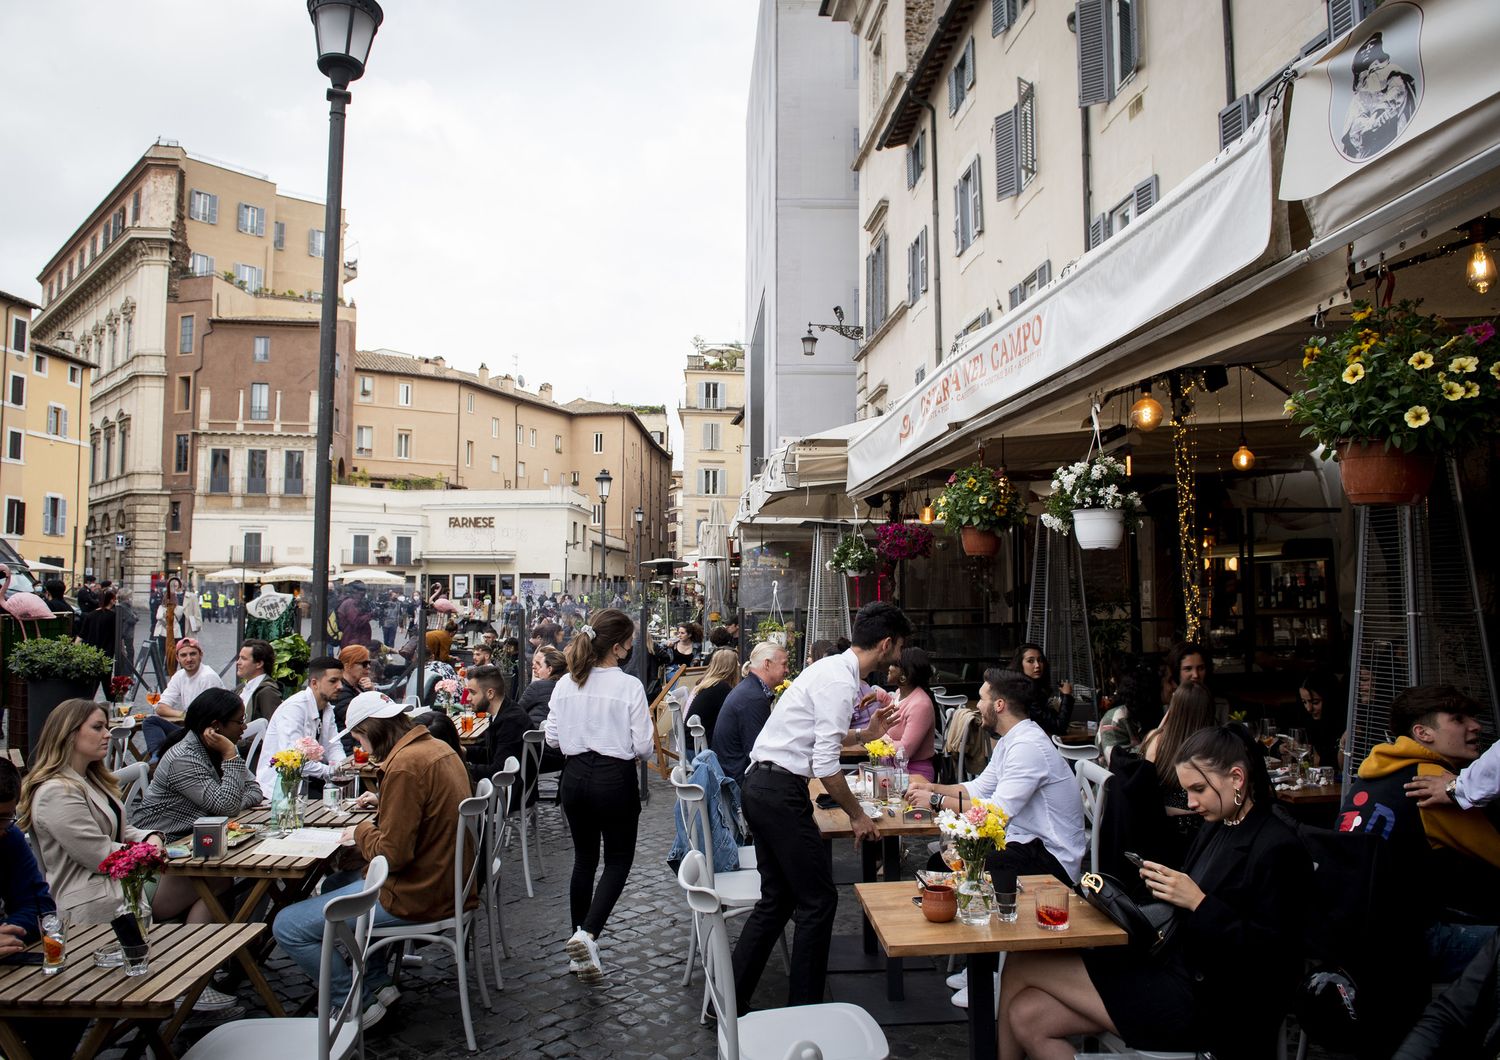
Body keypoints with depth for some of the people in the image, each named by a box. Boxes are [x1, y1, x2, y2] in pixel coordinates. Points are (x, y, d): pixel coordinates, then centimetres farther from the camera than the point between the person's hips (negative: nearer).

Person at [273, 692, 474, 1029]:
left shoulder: (404, 766, -24)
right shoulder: (438, 748, 5)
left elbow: (392, 854, -23)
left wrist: (362, 832, -6)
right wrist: (383, 802, 18)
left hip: (417, 895, -10)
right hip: (445, 879, 10)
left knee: (287, 926, -5)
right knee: (335, 882, 31)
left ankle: (358, 1005, 7)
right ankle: (378, 982, 26)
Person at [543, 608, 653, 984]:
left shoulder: (565, 684, -3)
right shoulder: (630, 686, -16)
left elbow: (552, 738, 3)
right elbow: (643, 746, -12)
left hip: (575, 776, 5)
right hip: (615, 779, -4)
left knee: (584, 858, 18)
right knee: (618, 860, 11)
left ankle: (581, 945, 24)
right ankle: (587, 934, -8)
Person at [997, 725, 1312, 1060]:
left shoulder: (1278, 847, -15)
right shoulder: (1216, 828, 12)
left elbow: (1272, 955, -19)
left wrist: (1197, 901, -23)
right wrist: (1164, 889, -2)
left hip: (1210, 1009, -8)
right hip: (1178, 972, 8)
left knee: (1021, 965, -10)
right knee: (1026, 1017, -6)